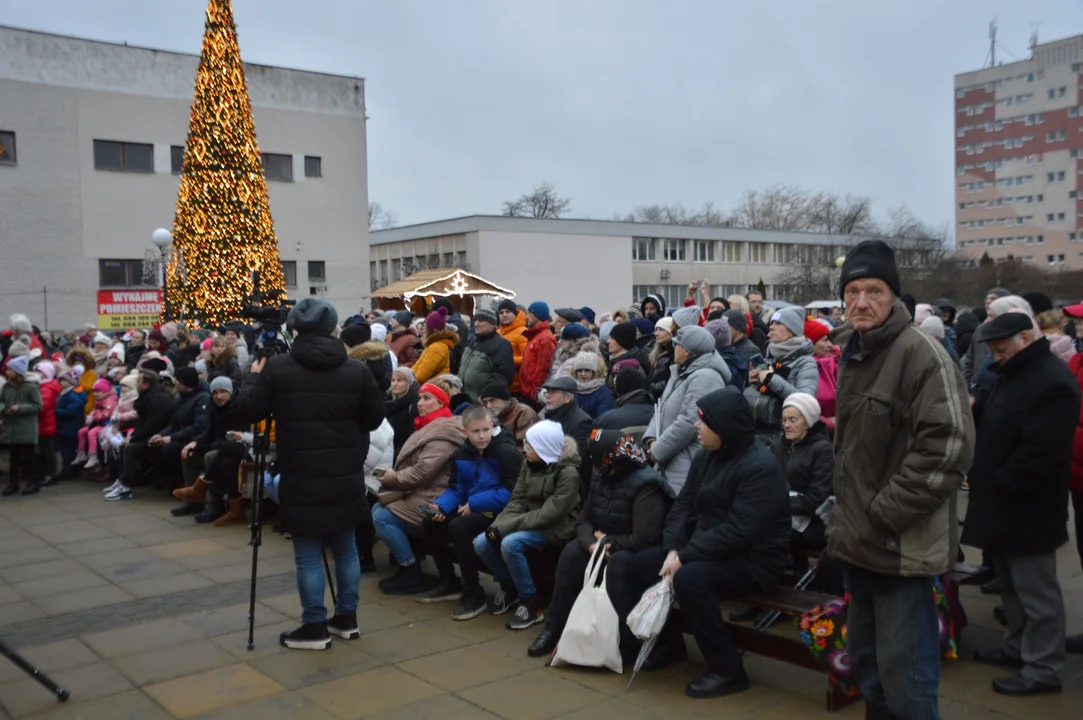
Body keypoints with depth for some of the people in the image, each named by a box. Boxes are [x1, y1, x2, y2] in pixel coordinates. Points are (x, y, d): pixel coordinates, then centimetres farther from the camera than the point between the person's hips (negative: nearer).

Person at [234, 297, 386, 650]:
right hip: (346, 478, 3)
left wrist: (253, 377, 13)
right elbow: (375, 418, 5)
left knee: (308, 554, 6)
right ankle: (347, 618, 25)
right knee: (346, 548, 16)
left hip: (301, 479, -3)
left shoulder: (276, 368, -7)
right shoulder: (356, 369, -1)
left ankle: (315, 627, 12)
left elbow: (247, 411, -4)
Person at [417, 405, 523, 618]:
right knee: (430, 523, -2)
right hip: (473, 509, 8)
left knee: (459, 527, -30)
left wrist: (473, 503, -20)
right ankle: (449, 583, 11)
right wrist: (440, 505, -13)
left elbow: (512, 492, -21)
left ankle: (474, 594, -18)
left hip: (499, 512, -8)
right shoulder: (461, 454, 7)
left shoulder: (506, 452, -15)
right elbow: (455, 490, 9)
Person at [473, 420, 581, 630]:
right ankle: (509, 586, 13)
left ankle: (530, 603, -13)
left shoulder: (568, 472, -19)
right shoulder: (529, 464, 3)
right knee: (481, 543, -11)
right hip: (530, 522, 7)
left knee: (510, 544, -32)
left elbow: (549, 515, -24)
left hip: (555, 527, -7)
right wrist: (498, 525, -15)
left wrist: (506, 527, -26)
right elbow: (517, 501, 4)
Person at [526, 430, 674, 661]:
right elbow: (584, 520, 4)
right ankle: (555, 628, -9)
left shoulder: (645, 486, -23)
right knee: (572, 551, -16)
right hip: (608, 545, 8)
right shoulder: (602, 478, 3)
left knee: (618, 563, -37)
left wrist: (608, 542, -15)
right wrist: (593, 544, -18)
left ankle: (629, 644, -27)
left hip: (644, 555, -7)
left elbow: (644, 539, -30)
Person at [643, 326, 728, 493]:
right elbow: (662, 409, 18)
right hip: (672, 465, 10)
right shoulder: (680, 373, 18)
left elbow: (688, 423, -24)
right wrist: (653, 440, 0)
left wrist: (658, 450, -14)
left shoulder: (705, 377, -17)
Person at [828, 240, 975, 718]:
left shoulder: (920, 352, -15)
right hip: (862, 541, 9)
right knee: (866, 662, 20)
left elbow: (948, 445, -23)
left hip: (902, 546, -9)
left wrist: (885, 514, -20)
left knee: (904, 677, -2)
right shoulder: (852, 354, 13)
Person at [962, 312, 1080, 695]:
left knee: (1035, 590, 1)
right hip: (1005, 503, 10)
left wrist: (999, 487, -17)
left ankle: (1042, 668, 11)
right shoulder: (1012, 374, 12)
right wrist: (982, 477, 12)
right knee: (1012, 583, 20)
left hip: (1025, 507, -10)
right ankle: (1018, 647, 33)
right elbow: (992, 425, 23)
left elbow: (1040, 455, -26)